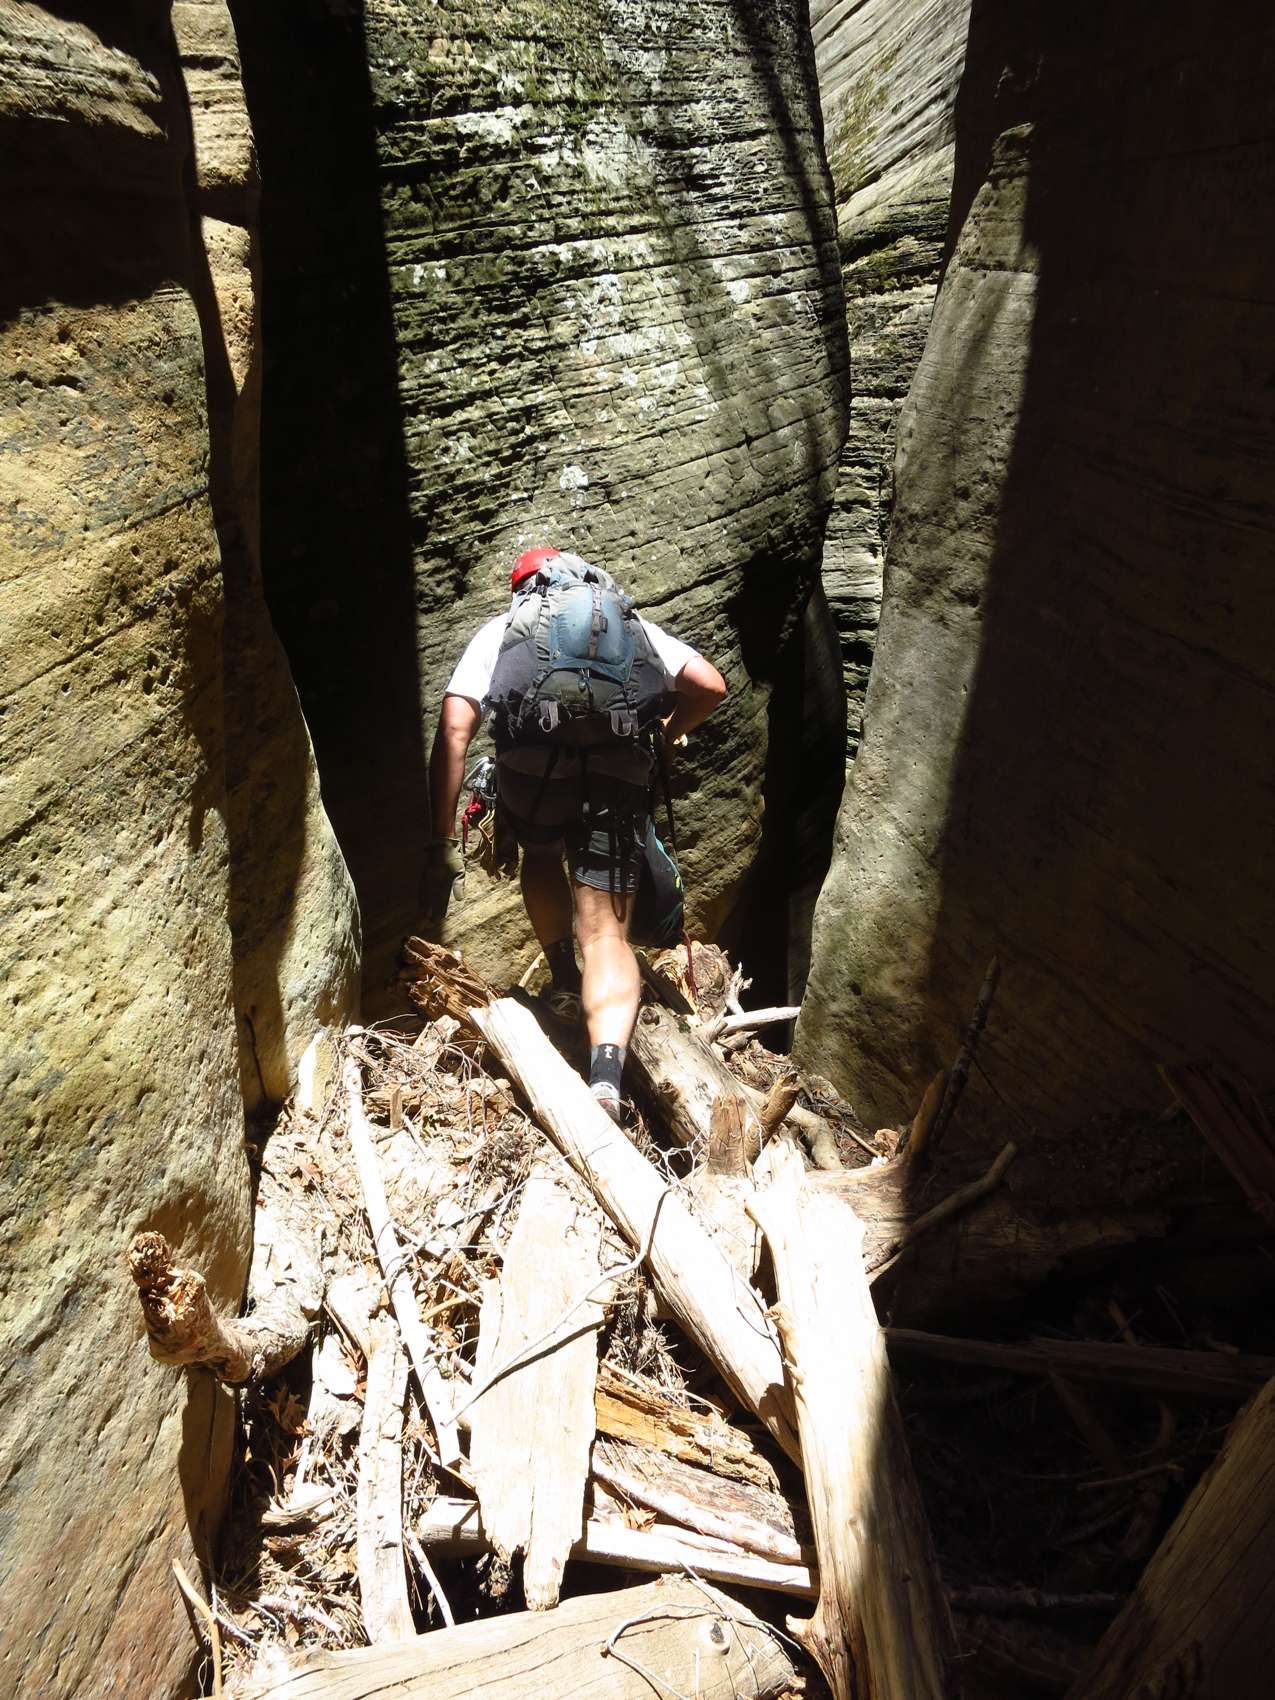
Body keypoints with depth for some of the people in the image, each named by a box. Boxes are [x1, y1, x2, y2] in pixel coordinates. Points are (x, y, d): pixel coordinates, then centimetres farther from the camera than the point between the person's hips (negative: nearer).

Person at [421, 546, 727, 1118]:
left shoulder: (498, 630, 26)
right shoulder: (631, 622, 32)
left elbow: (454, 729, 11)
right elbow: (710, 686, 21)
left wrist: (443, 844, 9)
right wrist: (662, 736, 39)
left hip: (533, 767, 0)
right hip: (622, 776, 0)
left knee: (541, 855, 35)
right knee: (606, 933, 3)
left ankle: (564, 978, 37)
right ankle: (606, 1076, -17)